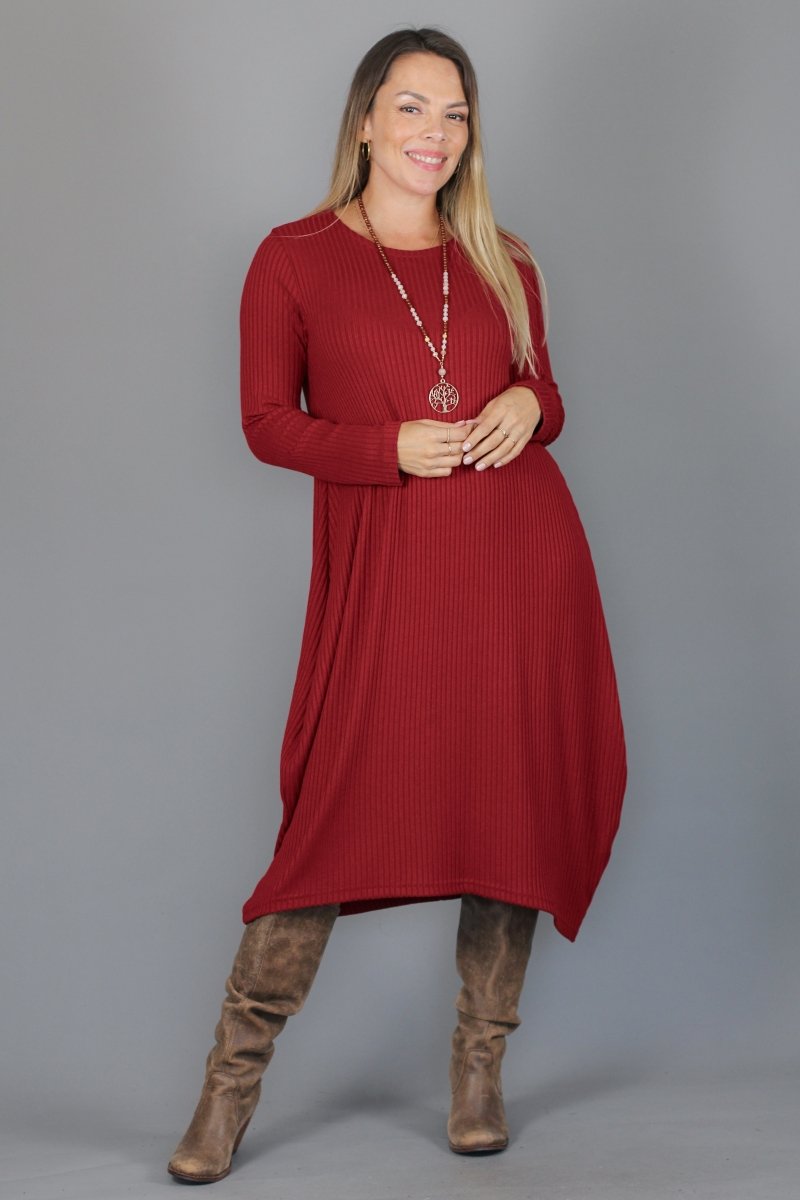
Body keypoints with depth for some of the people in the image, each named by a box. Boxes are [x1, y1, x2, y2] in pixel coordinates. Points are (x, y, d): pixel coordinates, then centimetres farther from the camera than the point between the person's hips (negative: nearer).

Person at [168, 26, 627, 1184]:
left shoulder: (504, 262, 13)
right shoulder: (294, 258, 4)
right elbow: (267, 423, 2)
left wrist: (528, 408, -4)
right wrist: (391, 449, -13)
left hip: (520, 555, 4)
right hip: (382, 567, -3)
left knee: (515, 804, 4)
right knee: (343, 807, -7)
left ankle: (479, 1066, 21)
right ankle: (234, 1080, 9)